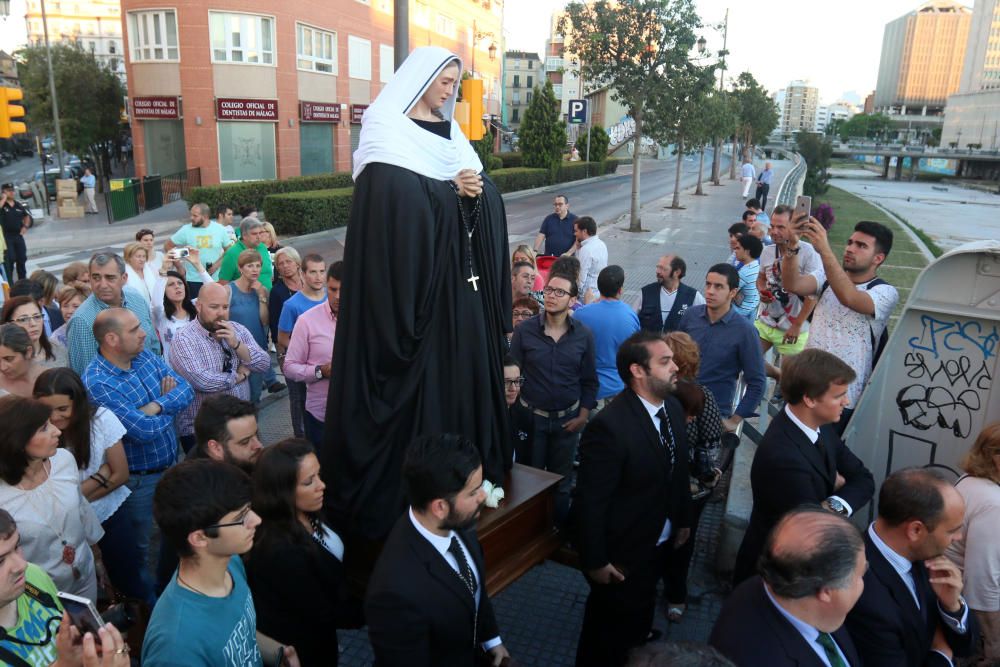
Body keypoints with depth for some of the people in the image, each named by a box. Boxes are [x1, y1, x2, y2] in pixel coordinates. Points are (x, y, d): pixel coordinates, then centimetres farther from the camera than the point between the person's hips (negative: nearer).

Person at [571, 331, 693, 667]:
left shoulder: (672, 407, -6)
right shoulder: (609, 426, -32)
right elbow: (589, 502, -26)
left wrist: (683, 519, 14)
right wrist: (595, 561, -19)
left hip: (658, 545, 8)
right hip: (621, 552, -7)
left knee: (639, 619, 31)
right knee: (608, 631, 18)